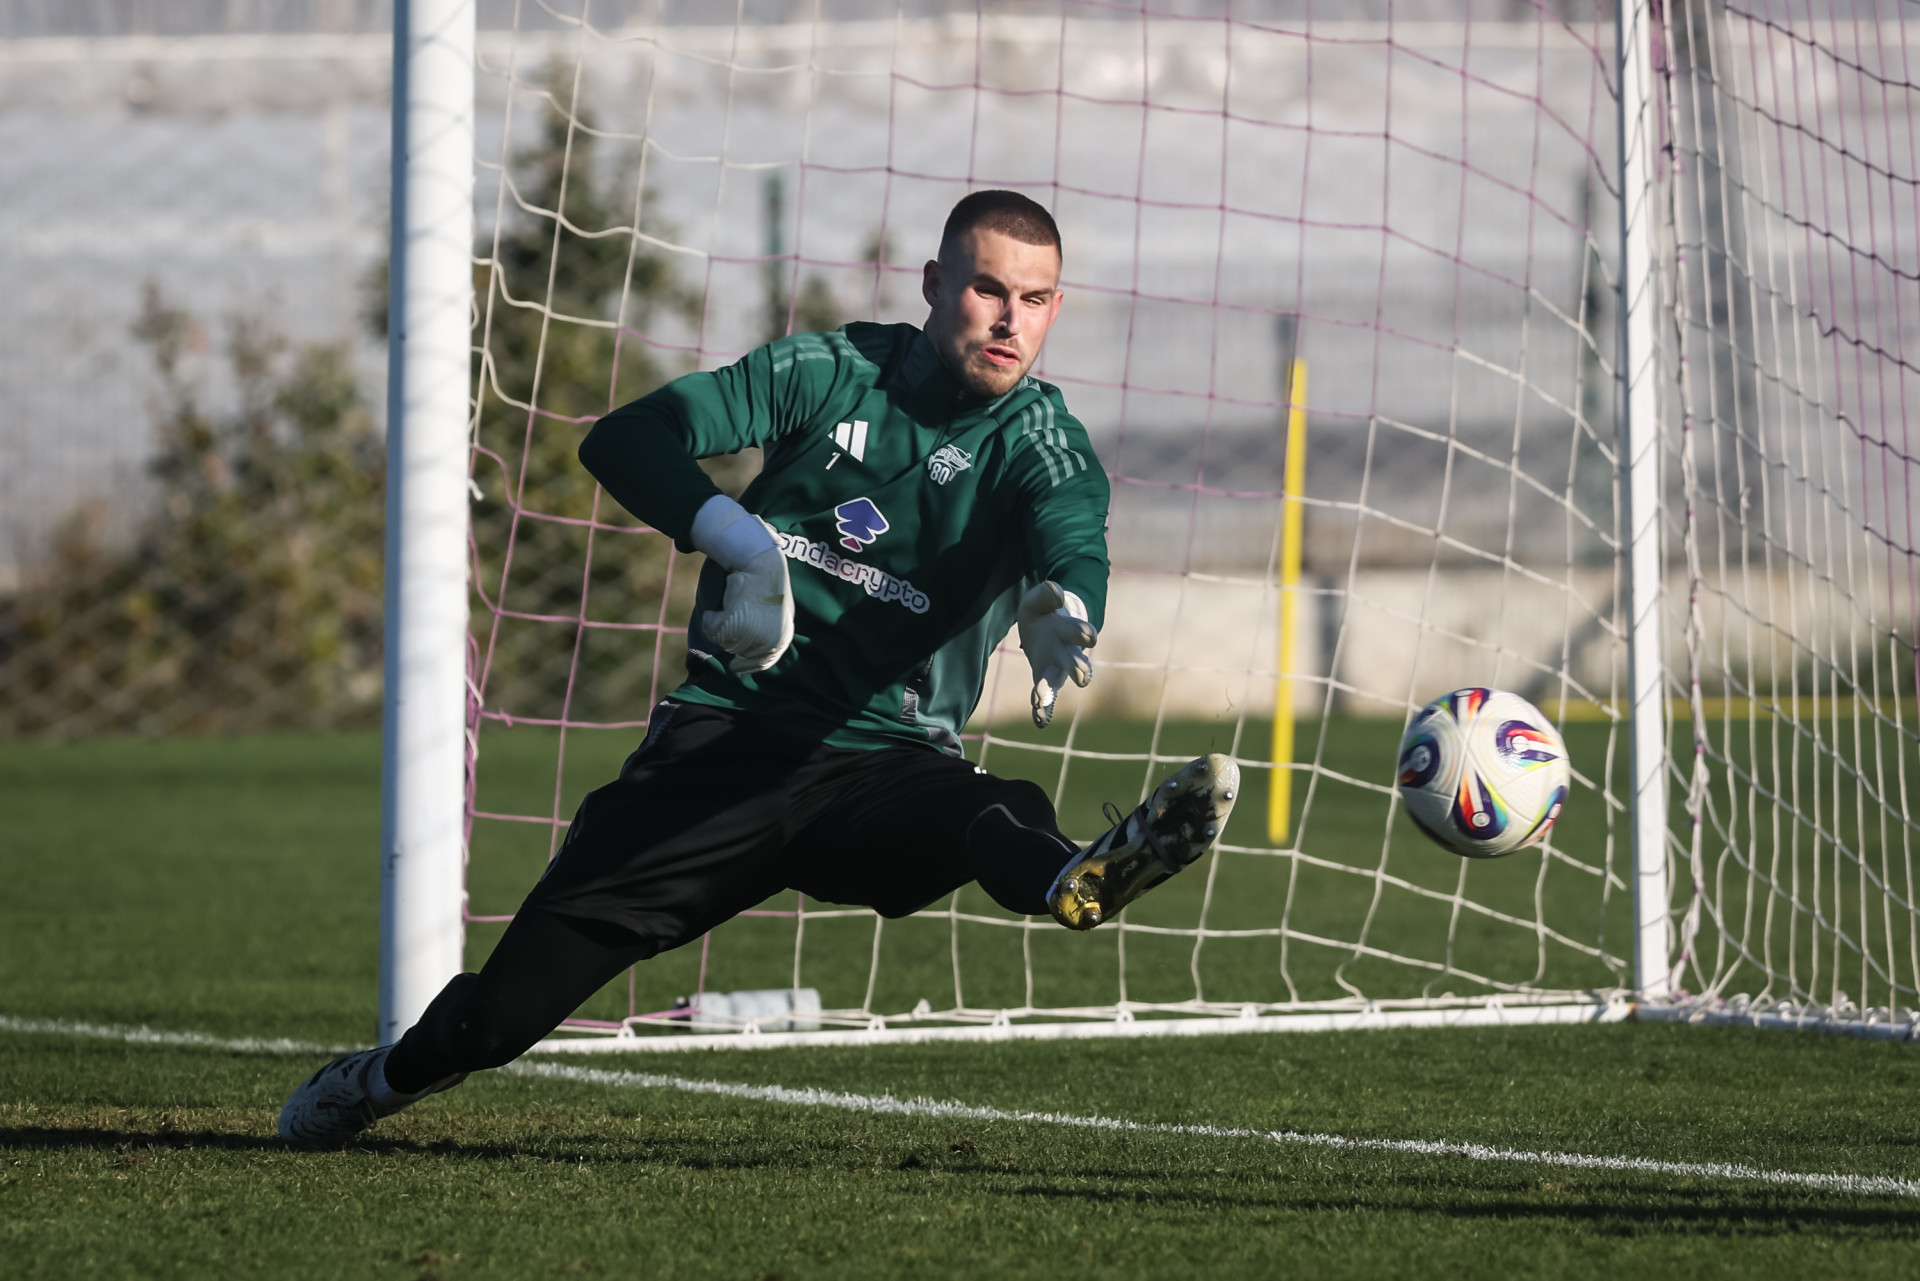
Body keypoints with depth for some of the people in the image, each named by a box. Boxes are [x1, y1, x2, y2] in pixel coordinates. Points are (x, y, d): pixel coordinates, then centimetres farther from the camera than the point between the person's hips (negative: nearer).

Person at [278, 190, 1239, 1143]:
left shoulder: (1039, 441, 2)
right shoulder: (829, 372, 4)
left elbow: (1073, 533, -21)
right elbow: (628, 438, -7)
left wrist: (1063, 605, -47)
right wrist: (738, 535, -27)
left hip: (886, 764, -1)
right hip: (727, 737, 1)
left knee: (995, 822, -38)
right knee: (508, 1007, -4)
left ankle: (1080, 885, -71)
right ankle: (393, 1076, 26)